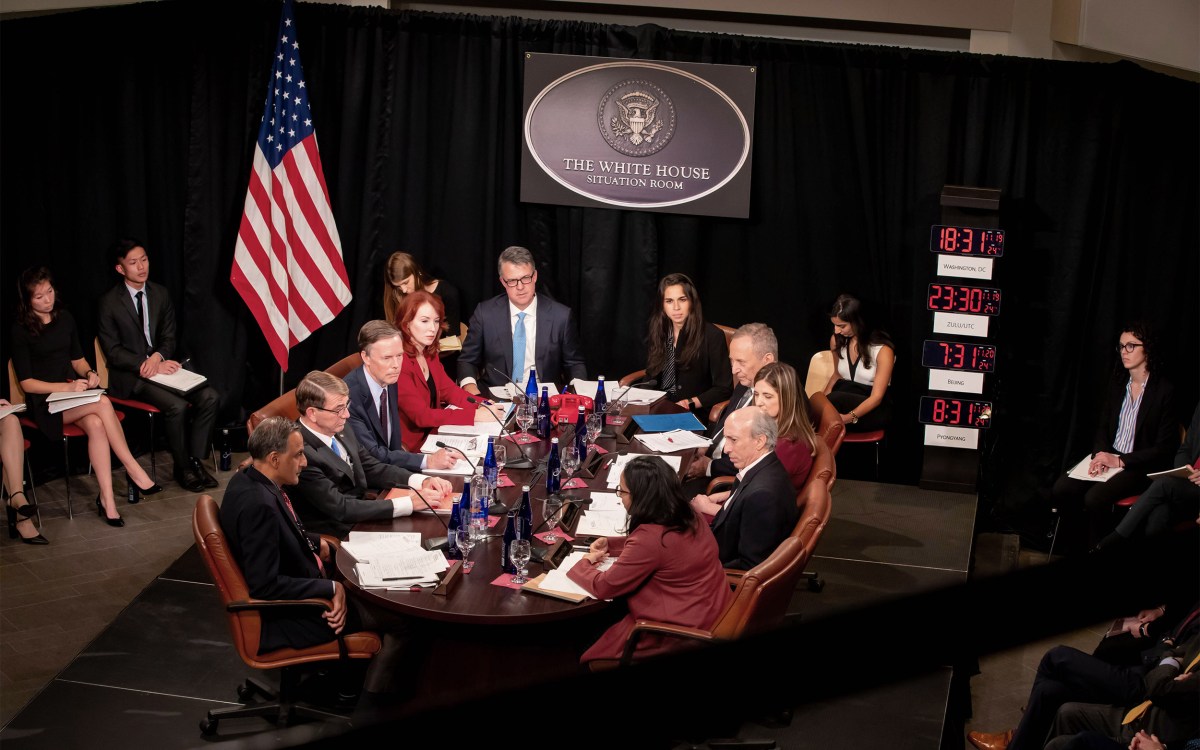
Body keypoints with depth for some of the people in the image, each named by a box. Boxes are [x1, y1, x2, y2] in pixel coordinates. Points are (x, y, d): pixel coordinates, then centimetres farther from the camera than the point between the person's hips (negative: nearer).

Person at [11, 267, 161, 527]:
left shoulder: (64, 318, 12)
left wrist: (88, 373, -3)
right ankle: (134, 471, -26)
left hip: (74, 388, 4)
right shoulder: (21, 330, -4)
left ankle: (107, 500, -35)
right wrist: (66, 387, -18)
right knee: (103, 403, -32)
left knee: (96, 424, -31)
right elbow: (26, 383, -7)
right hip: (45, 401, -4)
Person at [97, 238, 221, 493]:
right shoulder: (110, 302, -5)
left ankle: (194, 459, -7)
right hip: (131, 376, -5)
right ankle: (182, 467, -11)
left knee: (210, 397, -18)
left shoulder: (160, 294, 10)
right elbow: (113, 351, -8)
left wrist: (158, 357, -12)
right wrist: (146, 366, -20)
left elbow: (169, 337, 11)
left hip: (162, 364, 5)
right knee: (177, 406, -30)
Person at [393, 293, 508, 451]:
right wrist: (475, 415, -27)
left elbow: (448, 389, 8)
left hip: (432, 432, 8)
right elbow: (421, 415, -25)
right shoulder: (398, 361, -22)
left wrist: (482, 406, -10)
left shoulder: (429, 353, 7)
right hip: (411, 446, -8)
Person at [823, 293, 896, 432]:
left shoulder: (882, 350, -17)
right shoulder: (836, 340, 0)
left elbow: (876, 397, -18)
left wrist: (848, 418, -35)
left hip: (875, 410, -4)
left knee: (837, 399, -36)